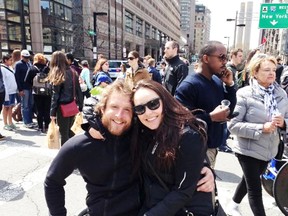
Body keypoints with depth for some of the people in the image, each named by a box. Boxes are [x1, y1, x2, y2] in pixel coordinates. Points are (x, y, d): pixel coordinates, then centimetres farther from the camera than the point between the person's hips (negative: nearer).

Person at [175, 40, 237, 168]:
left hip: (213, 146, 8)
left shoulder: (217, 81, 6)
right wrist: (211, 117, -27)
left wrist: (229, 84, -3)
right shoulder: (189, 85, -20)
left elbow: (230, 110, 9)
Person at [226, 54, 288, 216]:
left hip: (269, 150, 6)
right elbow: (233, 125, -21)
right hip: (249, 150, -6)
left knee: (249, 181, 24)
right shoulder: (244, 94, -17)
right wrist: (261, 128, -27)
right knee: (255, 189, 3)